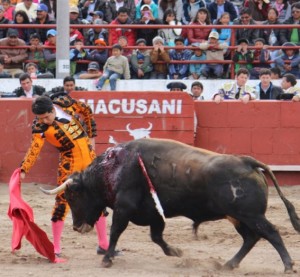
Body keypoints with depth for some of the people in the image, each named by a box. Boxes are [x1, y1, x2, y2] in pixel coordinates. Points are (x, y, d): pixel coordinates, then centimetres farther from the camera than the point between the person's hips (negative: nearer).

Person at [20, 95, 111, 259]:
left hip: (89, 156, 3)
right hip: (69, 161, -3)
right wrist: (23, 170, -40)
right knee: (62, 200, -9)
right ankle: (55, 248, 0)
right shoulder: (39, 127, -16)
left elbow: (86, 111, 8)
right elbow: (34, 150, -26)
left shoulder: (64, 104, -9)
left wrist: (91, 136, 8)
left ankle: (104, 244, 21)